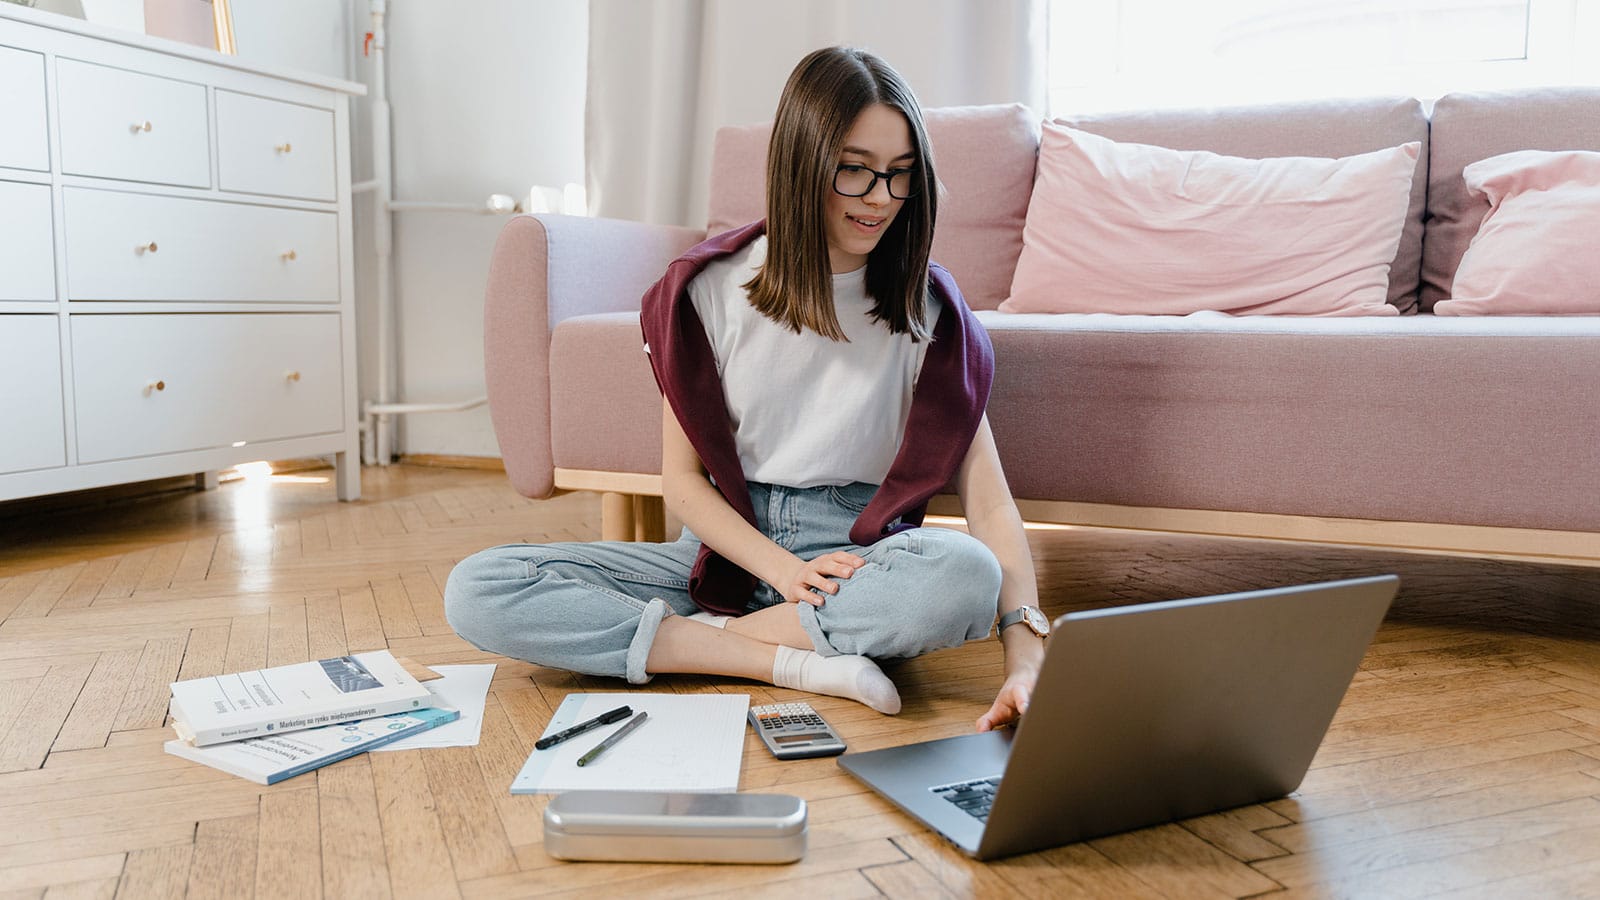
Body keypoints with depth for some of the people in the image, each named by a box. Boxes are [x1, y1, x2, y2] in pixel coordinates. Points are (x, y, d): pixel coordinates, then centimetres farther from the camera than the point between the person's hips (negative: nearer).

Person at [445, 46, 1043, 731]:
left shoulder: (928, 309, -4)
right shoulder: (709, 290, -3)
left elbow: (990, 502, -11)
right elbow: (682, 481, 0)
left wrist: (1027, 664, -27)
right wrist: (785, 570, -18)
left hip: (858, 554, -1)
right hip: (728, 542, 1)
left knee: (966, 575, -37)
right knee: (476, 590, -18)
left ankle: (699, 634, -20)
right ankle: (785, 660, -23)